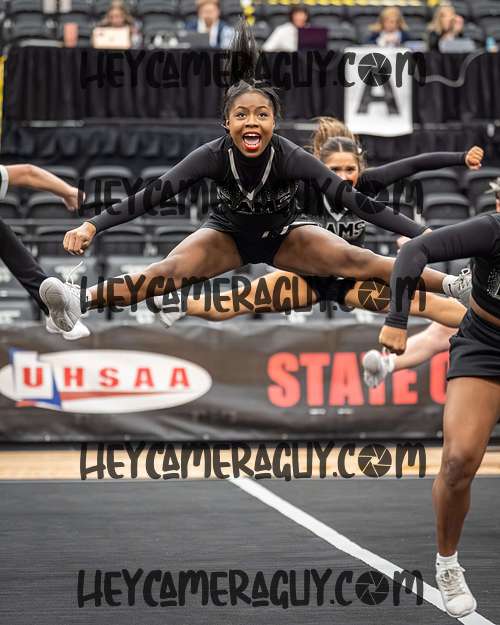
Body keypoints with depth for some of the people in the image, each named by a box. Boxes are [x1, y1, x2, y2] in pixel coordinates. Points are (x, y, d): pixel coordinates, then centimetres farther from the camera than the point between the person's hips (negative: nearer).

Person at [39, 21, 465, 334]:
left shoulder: (291, 158, -30)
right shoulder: (214, 156, -27)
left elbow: (351, 197, -34)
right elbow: (155, 193, -31)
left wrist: (422, 235, -41)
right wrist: (93, 226, -41)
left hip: (284, 234, 0)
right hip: (229, 232, 0)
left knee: (358, 261, -24)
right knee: (172, 269, -28)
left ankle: (457, 286, -30)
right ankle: (81, 302, -48)